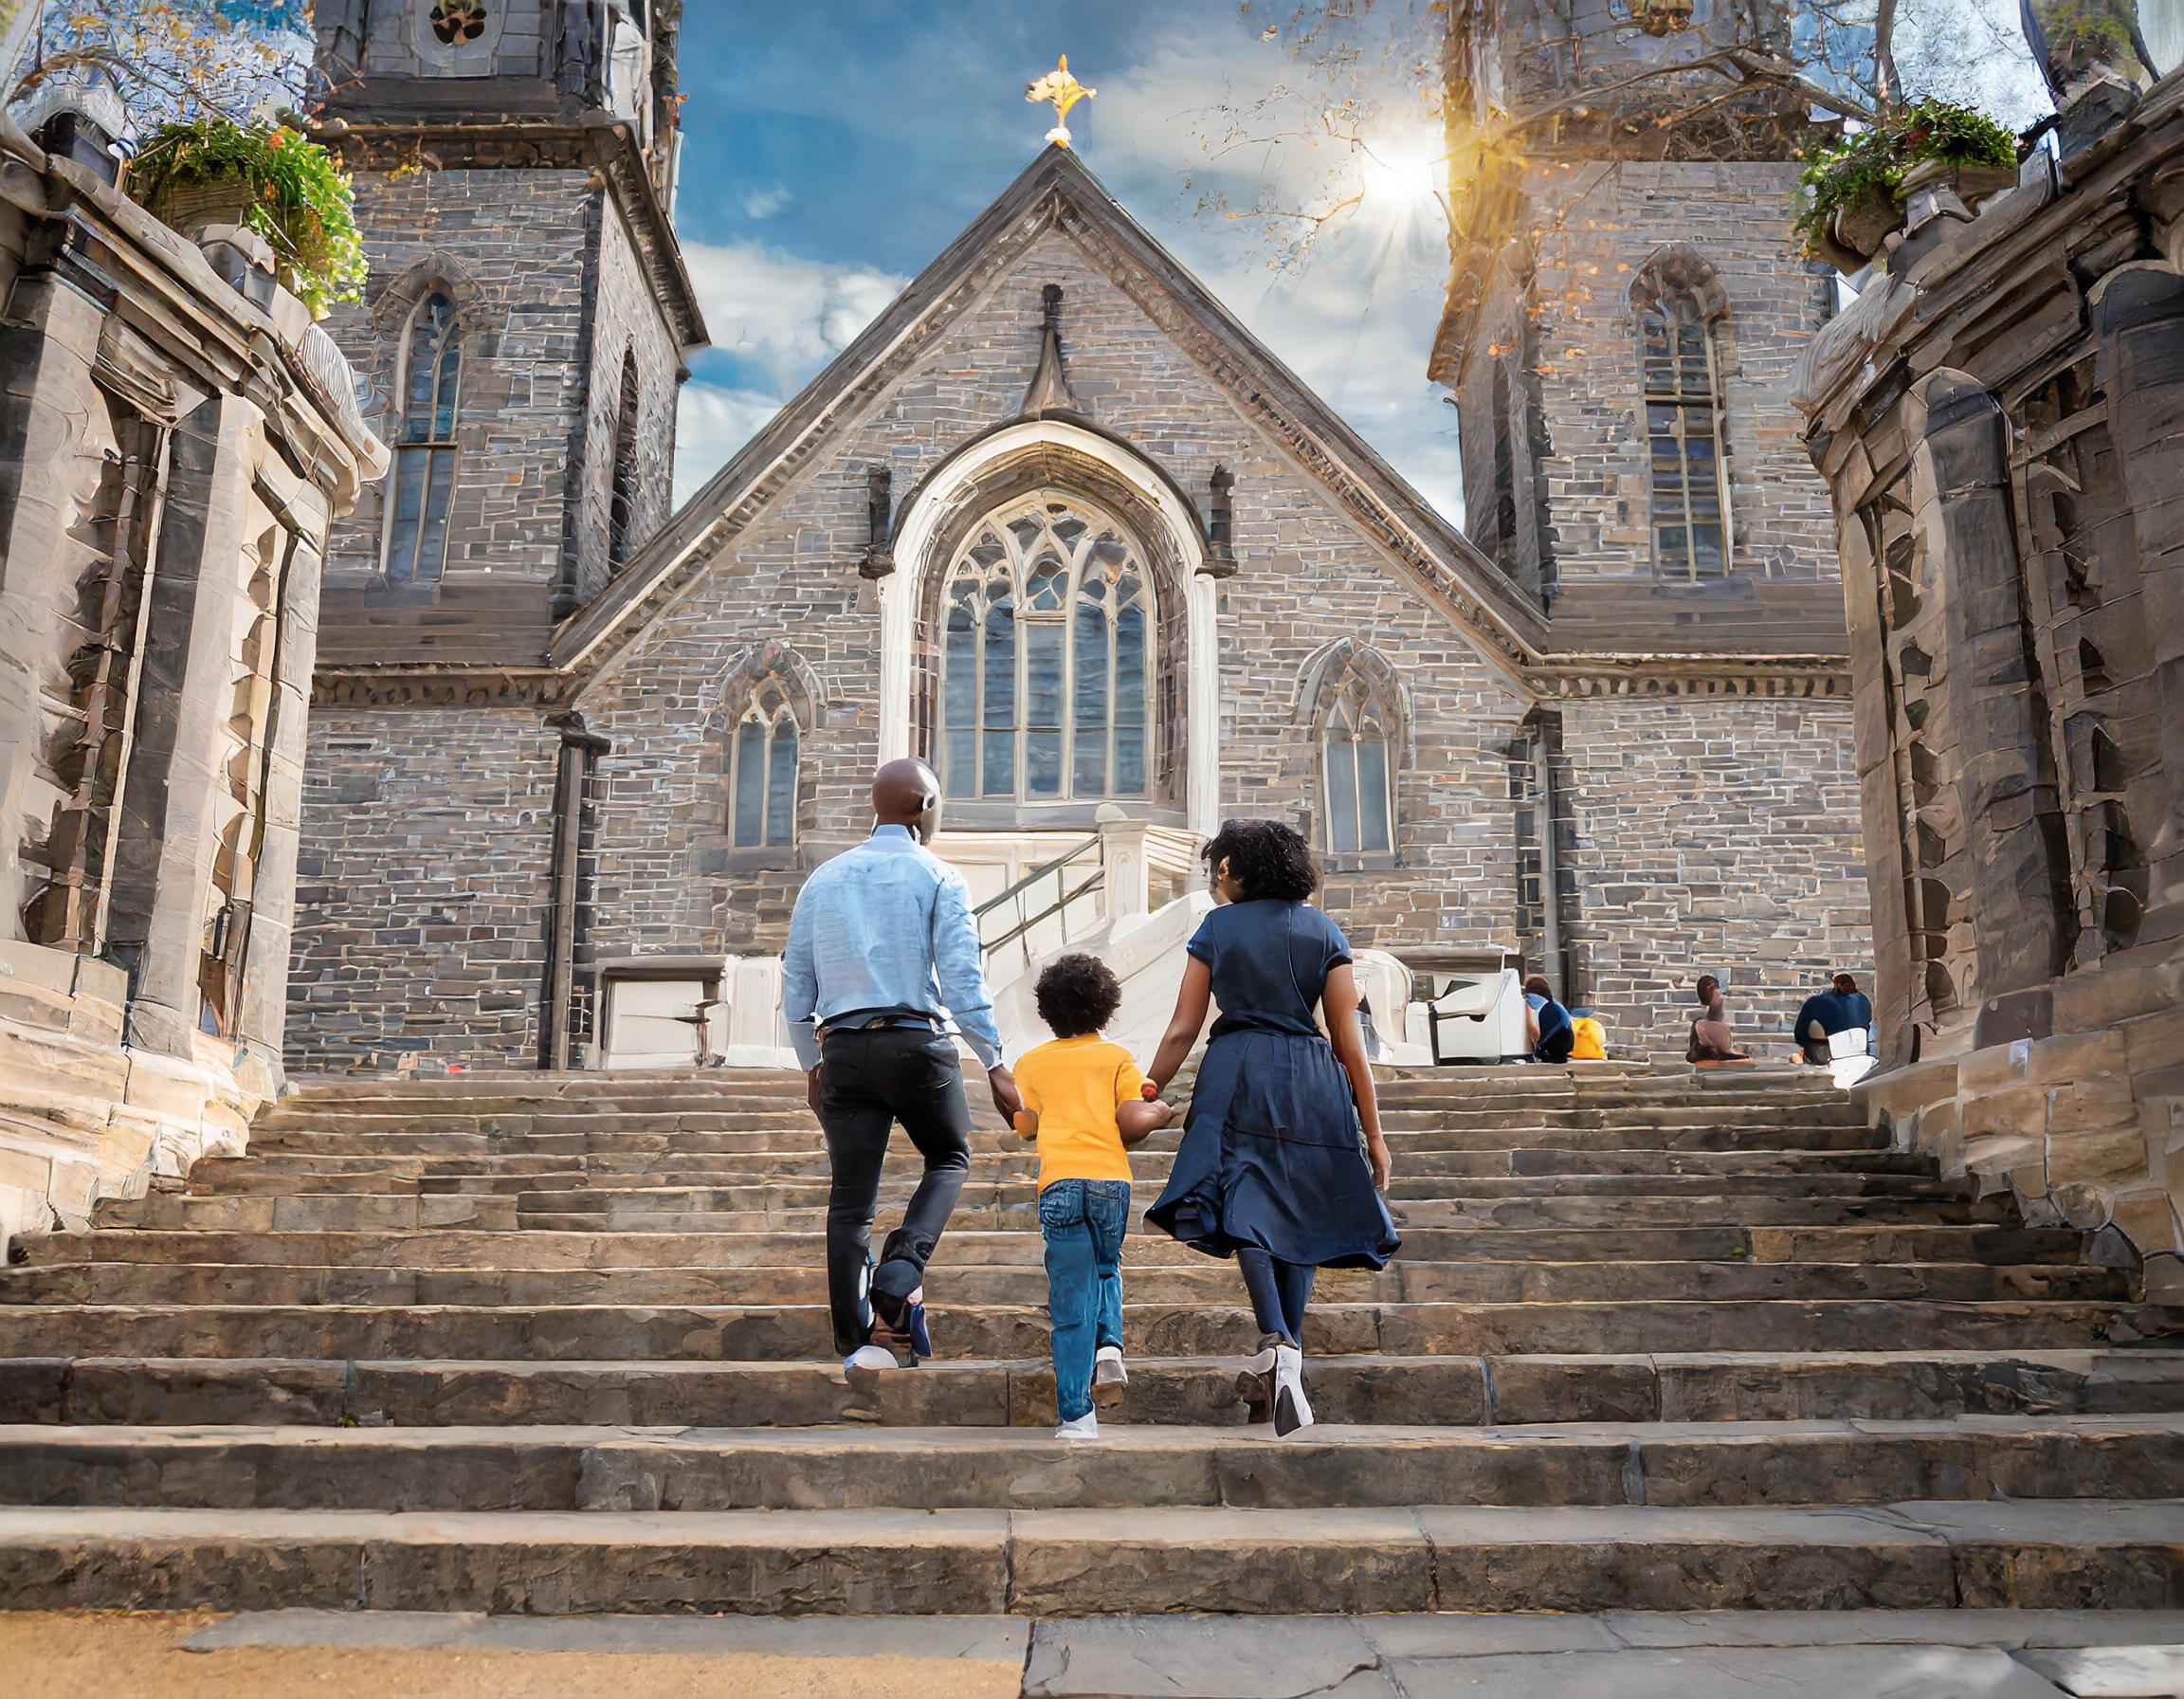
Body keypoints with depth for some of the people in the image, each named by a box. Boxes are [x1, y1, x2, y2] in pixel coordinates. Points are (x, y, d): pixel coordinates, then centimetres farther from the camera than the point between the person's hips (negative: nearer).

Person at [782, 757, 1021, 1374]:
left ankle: (856, 1342, 8)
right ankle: (900, 1272, -4)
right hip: (917, 1044, -3)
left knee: (850, 1199, 7)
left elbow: (795, 983, 14)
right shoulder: (937, 877, 0)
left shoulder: (824, 878, 14)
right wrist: (995, 1065, -6)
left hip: (844, 1050, 4)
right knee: (949, 1158, 19)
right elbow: (963, 980, -9)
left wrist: (812, 1063, 23)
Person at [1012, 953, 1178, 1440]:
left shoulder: (1030, 1062, 15)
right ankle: (1110, 1346, 1)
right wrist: (1158, 1114, 22)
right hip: (1111, 1179, 1)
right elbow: (1131, 1123, 2)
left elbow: (1025, 1128, 14)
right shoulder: (1117, 1057, 12)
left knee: (1073, 1304, 1)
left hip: (1059, 1182, 0)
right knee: (1106, 1270, 26)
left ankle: (1075, 1416, -1)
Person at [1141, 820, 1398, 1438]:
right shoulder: (1323, 930, 9)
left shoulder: (1215, 928, 7)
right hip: (1311, 1085, 2)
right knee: (1300, 1212, 12)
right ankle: (1287, 1350, 10)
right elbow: (1349, 1041, 4)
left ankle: (1276, 1343, -26)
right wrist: (1373, 1132, 7)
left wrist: (1145, 1092, 15)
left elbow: (1182, 1031, 4)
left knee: (1247, 1207, -6)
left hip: (1237, 1075, -2)